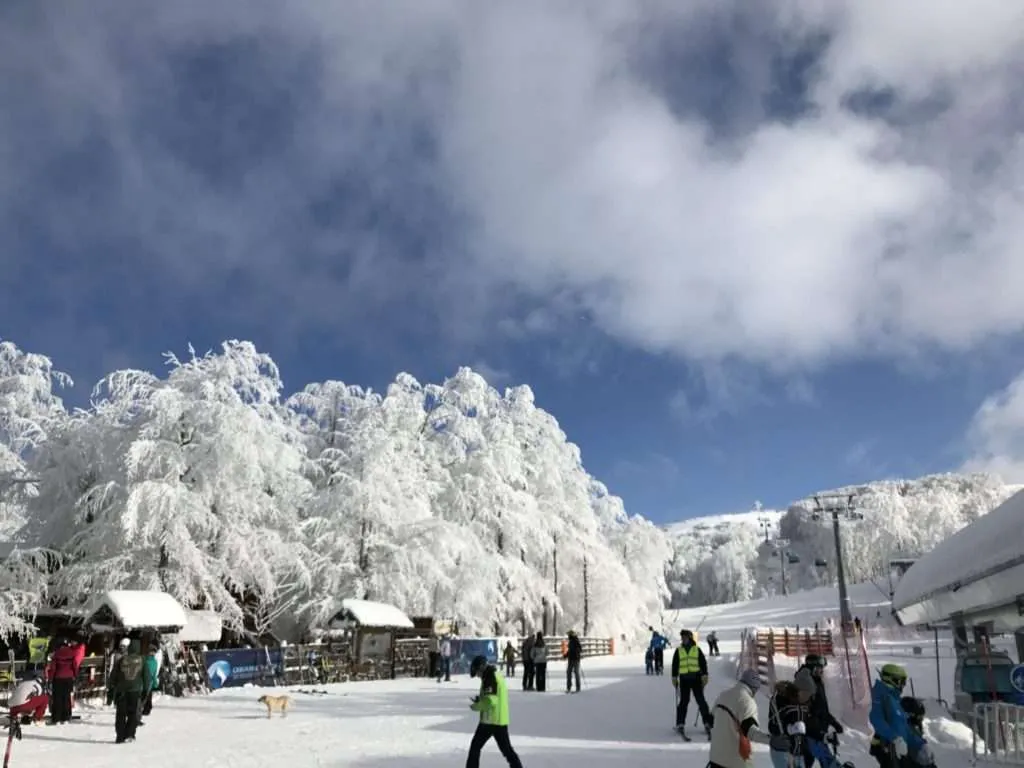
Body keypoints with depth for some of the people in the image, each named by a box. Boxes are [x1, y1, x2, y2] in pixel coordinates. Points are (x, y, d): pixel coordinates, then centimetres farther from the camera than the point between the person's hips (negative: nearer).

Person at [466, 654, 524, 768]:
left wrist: (476, 707, -8)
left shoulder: (489, 678, -16)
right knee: (507, 749, 13)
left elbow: (491, 701, -23)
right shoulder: (497, 675, 14)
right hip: (502, 720, 9)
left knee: (475, 747, 5)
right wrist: (479, 700, 13)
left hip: (490, 720, -9)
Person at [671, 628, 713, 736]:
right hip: (684, 679, 1)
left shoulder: (697, 649, 7)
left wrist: (704, 675, -2)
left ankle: (707, 722, 2)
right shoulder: (678, 651, 9)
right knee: (683, 701, 0)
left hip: (696, 678, -1)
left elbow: (703, 663, 5)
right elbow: (675, 665, 12)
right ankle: (680, 723, 5)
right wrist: (674, 677, 7)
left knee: (701, 700, -4)